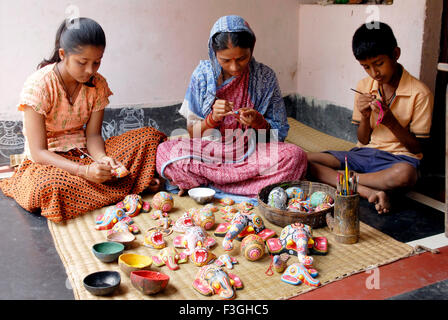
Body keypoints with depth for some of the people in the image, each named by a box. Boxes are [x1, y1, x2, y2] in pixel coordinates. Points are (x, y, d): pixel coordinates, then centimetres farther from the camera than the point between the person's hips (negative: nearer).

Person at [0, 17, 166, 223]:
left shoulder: (97, 84, -5)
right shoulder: (38, 85, -20)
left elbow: (92, 135, -3)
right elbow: (38, 152, -22)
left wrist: (103, 158, -27)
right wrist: (84, 171, -36)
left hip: (84, 153, 4)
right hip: (49, 161, -4)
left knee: (150, 137, -13)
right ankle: (129, 184, -22)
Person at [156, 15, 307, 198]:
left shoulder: (265, 77, -5)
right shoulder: (203, 74, -6)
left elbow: (277, 134, 0)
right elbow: (192, 133, -1)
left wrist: (258, 122, -22)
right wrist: (213, 118, -21)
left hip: (252, 152, 0)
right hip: (209, 152, 0)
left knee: (295, 156, -29)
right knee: (164, 152, -27)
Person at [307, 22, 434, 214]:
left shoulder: (420, 93, -8)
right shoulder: (364, 87, 5)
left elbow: (416, 147, -5)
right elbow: (363, 140, 8)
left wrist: (390, 120, -20)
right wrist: (365, 117, -13)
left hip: (399, 159, -4)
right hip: (365, 154, 5)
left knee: (405, 174, -42)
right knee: (305, 160, -17)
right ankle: (371, 193, -29)